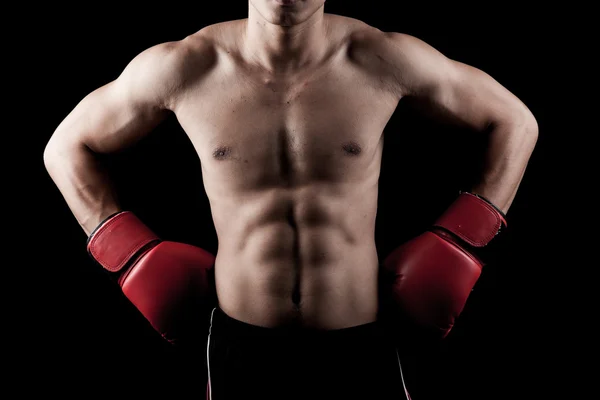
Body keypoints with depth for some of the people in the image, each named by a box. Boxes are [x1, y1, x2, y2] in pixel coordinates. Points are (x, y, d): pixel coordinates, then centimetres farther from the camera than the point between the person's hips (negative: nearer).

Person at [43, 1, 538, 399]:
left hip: (360, 345, 1)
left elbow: (517, 123, 4)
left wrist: (457, 242, -3)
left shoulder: (384, 60, -10)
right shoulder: (180, 69, -9)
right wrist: (133, 254, -1)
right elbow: (65, 148, 7)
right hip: (240, 343, 1)